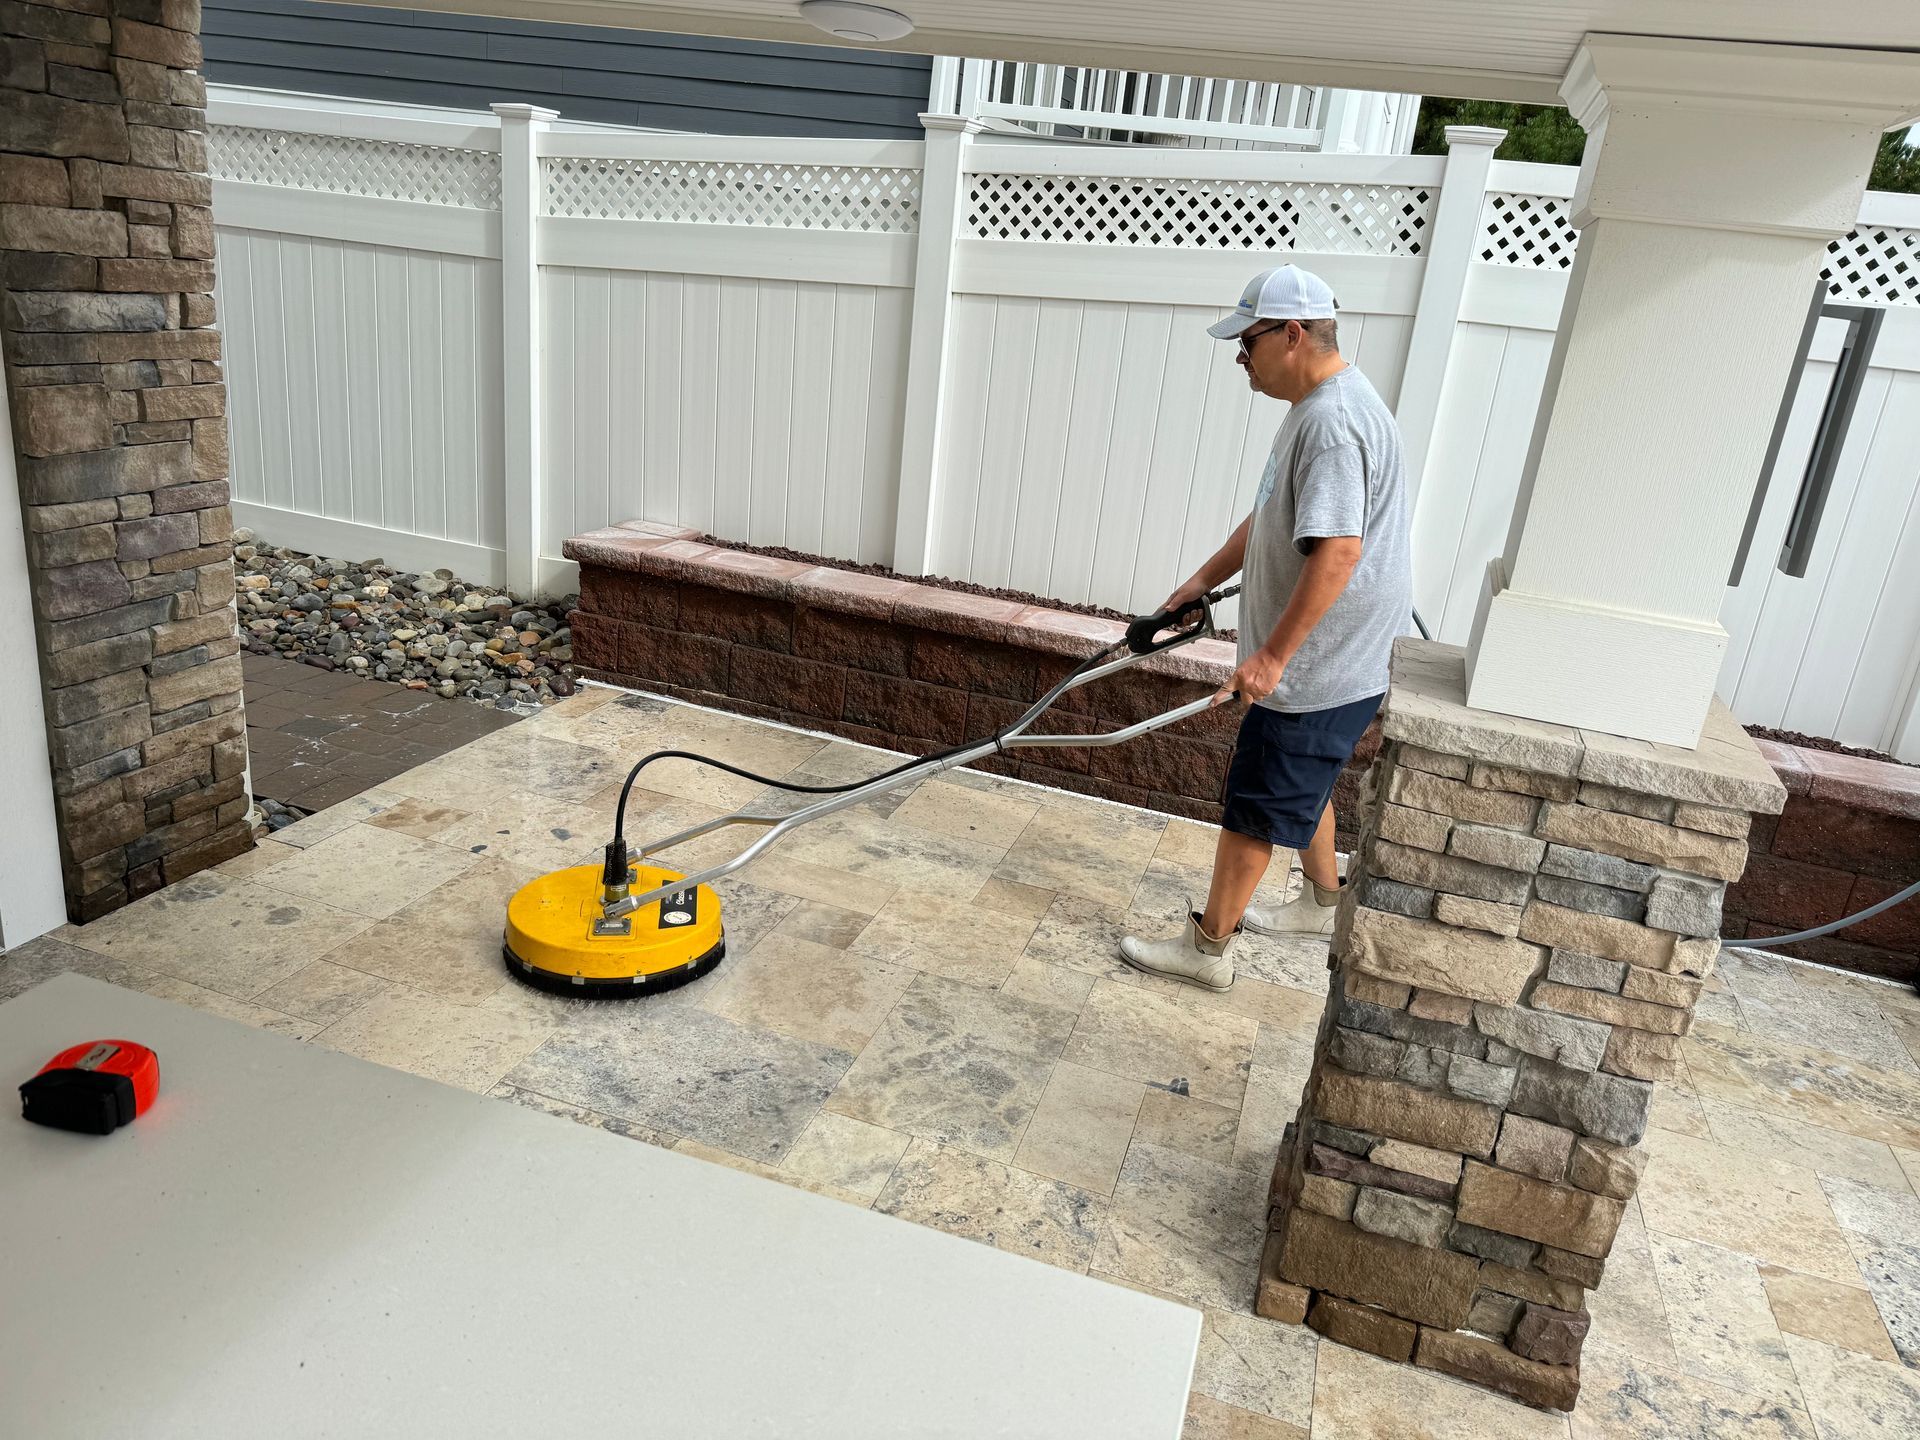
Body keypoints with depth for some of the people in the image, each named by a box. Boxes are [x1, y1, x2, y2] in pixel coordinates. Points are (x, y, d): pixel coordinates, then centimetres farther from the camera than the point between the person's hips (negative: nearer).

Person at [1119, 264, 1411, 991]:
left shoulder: (1335, 420, -24)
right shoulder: (1317, 407, 11)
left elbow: (1338, 551, -31)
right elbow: (1269, 520, 21)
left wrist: (1272, 655, -28)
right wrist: (1202, 582, 21)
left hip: (1317, 667, -10)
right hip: (1317, 659, 10)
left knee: (1255, 807, 0)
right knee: (1299, 785, 25)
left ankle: (1207, 947, 13)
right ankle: (1322, 901, 43)